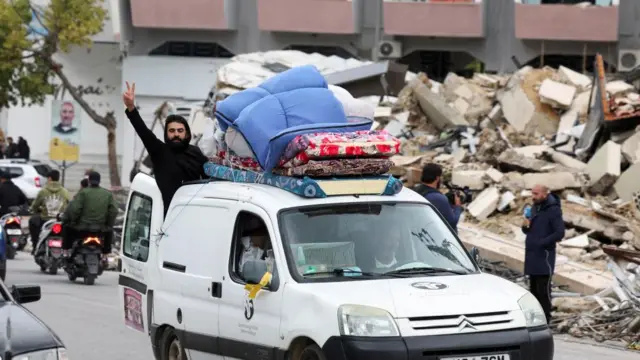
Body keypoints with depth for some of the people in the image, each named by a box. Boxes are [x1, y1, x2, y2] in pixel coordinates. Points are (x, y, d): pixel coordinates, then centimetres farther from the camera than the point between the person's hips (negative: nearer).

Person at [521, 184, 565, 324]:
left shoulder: (553, 210, -11)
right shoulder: (535, 208, 13)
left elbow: (559, 233, -17)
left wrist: (542, 242, -20)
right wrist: (526, 226, -3)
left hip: (544, 256, -8)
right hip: (532, 255, 8)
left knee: (543, 290, -8)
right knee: (533, 289, 12)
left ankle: (545, 320, -5)